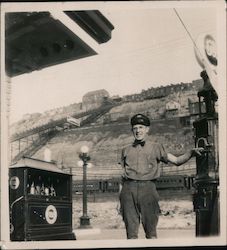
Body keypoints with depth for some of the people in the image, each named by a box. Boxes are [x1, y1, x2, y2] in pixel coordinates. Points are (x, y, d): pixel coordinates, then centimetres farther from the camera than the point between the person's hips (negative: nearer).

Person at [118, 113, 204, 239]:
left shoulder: (156, 147, 14)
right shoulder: (126, 150, 18)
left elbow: (177, 160, 9)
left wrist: (192, 152, -8)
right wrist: (119, 200, 13)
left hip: (147, 188, -1)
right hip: (128, 188, 2)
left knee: (151, 231, -3)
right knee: (131, 231, 1)